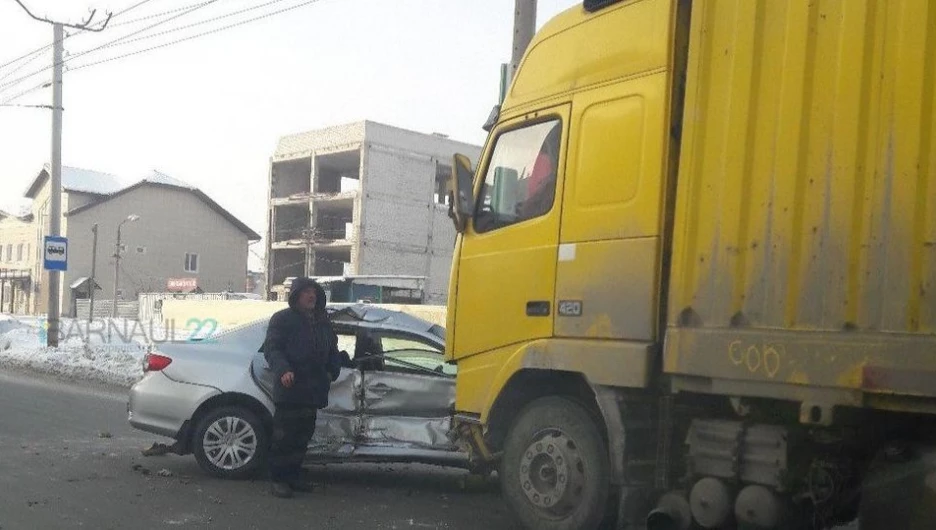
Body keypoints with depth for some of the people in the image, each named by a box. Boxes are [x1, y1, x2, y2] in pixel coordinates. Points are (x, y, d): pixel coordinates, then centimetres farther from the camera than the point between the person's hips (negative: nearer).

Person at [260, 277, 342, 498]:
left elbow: (332, 349, 25)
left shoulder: (322, 322, 18)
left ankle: (293, 476, 23)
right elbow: (271, 348, -10)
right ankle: (277, 479, 5)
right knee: (284, 436, -4)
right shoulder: (282, 319, -3)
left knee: (302, 436, 12)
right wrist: (283, 370, -27)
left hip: (313, 390, 7)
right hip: (289, 390, -7)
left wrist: (332, 371, 8)